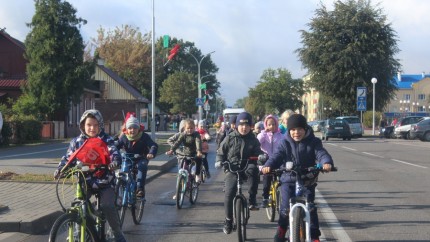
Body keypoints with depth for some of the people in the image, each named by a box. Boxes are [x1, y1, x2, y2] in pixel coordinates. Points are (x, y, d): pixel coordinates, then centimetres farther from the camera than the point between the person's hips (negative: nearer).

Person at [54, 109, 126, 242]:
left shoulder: (106, 140, -4)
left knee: (108, 206, -20)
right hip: (85, 182, 3)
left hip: (104, 181, -2)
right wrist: (60, 169, -16)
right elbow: (68, 158, 4)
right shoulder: (77, 141, 3)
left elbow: (114, 154, -16)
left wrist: (114, 163, -39)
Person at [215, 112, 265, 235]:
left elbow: (258, 152, 7)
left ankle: (252, 199, -28)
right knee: (229, 193, -18)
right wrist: (219, 161, -10)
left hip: (247, 167, 0)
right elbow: (221, 152, 9)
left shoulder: (253, 140, 6)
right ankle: (228, 220, 2)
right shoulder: (230, 138, 3)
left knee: (253, 169, -38)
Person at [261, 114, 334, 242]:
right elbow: (277, 156, -14)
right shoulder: (285, 143, -1)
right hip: (288, 180, 0)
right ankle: (281, 229, 17)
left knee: (311, 207, -3)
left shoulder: (313, 142, -2)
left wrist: (326, 162, -39)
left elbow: (321, 153, -15)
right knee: (285, 207, -10)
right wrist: (268, 165, -35)